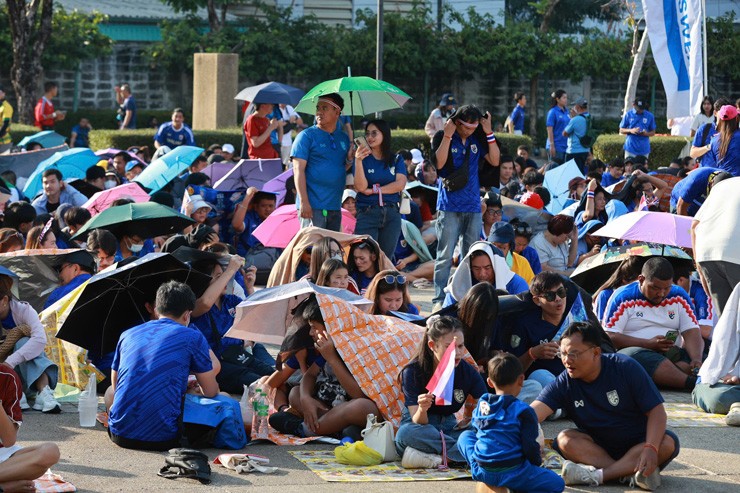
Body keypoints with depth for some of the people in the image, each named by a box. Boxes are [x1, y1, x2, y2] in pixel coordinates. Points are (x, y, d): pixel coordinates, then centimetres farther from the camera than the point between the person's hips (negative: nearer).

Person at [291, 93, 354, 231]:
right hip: (313, 207, -6)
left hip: (335, 208, 6)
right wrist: (304, 202, -17)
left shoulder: (344, 138, 14)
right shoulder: (307, 136, -3)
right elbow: (298, 170, -9)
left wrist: (349, 159, -2)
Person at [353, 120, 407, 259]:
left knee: (386, 258, 4)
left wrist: (373, 190, -8)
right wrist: (358, 160, -19)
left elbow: (400, 184, -4)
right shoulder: (363, 158, 4)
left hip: (392, 215, 2)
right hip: (367, 214, -2)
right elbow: (361, 187, -9)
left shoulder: (396, 160, 10)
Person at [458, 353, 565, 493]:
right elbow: (530, 447, -9)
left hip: (480, 471, 5)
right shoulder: (524, 411, -7)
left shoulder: (481, 404, 9)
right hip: (512, 473, -4)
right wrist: (537, 461, 13)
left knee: (465, 435, 32)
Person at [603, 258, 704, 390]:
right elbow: (609, 337, -8)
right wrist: (648, 344, -16)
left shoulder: (679, 297, 11)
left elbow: (691, 333, 2)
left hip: (672, 354, 4)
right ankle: (693, 383, -56)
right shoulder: (623, 298, 0)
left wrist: (696, 359, -19)